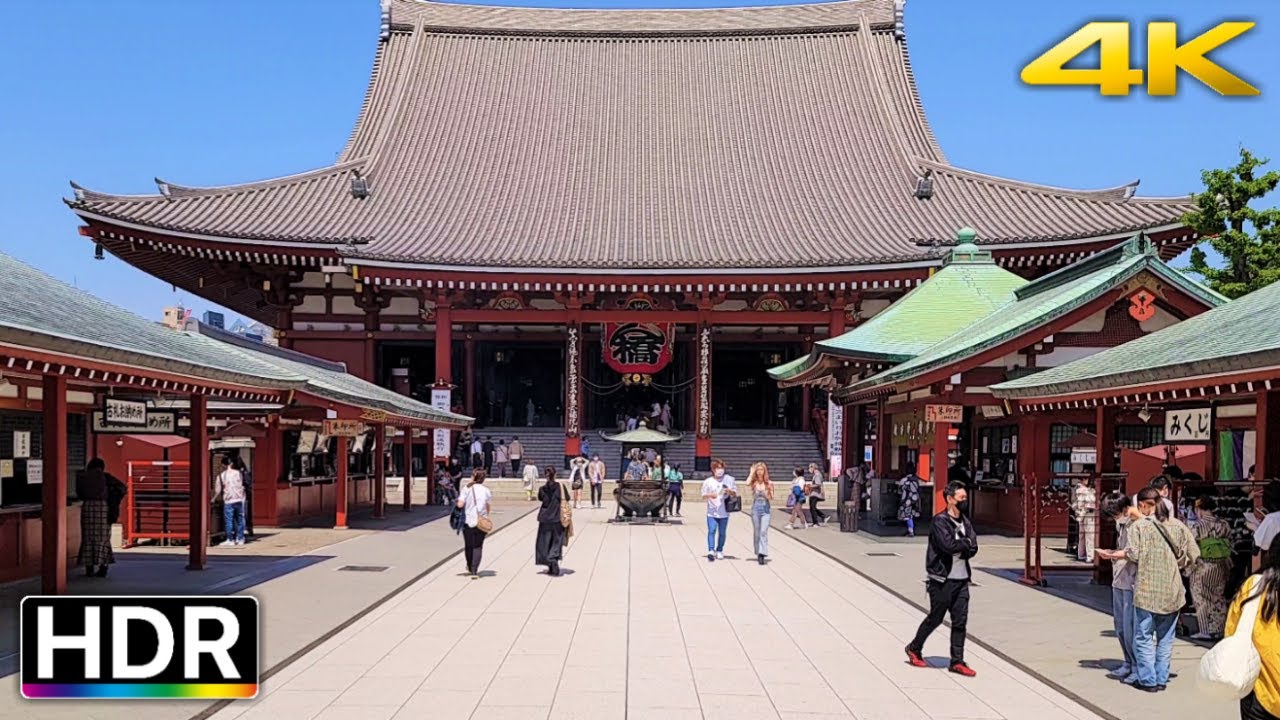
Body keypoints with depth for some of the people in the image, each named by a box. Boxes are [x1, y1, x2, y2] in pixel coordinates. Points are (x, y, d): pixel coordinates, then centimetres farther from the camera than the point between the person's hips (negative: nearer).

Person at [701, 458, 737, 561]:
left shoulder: (729, 479, 5)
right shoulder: (708, 481, 3)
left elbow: (735, 493, 11)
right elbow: (703, 496, 5)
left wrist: (730, 491, -11)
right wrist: (710, 495, -16)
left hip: (724, 512, 1)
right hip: (711, 511, -1)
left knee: (722, 532, 7)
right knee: (711, 530, -14)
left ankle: (719, 551, 21)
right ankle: (711, 551, -18)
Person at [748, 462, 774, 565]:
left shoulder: (769, 483, 5)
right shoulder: (753, 483, 4)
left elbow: (771, 498, 7)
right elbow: (747, 484, -21)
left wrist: (767, 494, -15)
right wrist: (751, 473, -7)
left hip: (766, 509, -1)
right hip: (755, 508, 1)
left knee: (763, 531, -14)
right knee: (756, 532, 8)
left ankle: (762, 554, -20)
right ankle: (758, 553, 20)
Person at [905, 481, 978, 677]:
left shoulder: (965, 522, 11)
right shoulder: (940, 521, -11)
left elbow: (973, 549, 4)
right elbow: (948, 544, -24)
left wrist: (958, 547, -13)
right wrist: (965, 542, -8)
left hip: (961, 579, 6)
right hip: (942, 579, -6)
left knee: (960, 621, 4)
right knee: (935, 618, 6)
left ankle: (957, 661, 11)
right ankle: (914, 649, 26)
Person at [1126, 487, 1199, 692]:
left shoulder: (1139, 525, -9)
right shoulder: (1177, 525, 3)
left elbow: (1134, 554, -17)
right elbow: (1194, 555, 1)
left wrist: (1117, 554, 2)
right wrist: (1179, 565, 16)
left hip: (1147, 590, -4)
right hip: (1172, 590, 4)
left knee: (1144, 637, 7)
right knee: (1165, 638, 15)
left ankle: (1148, 680, 8)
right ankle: (1162, 678, 19)